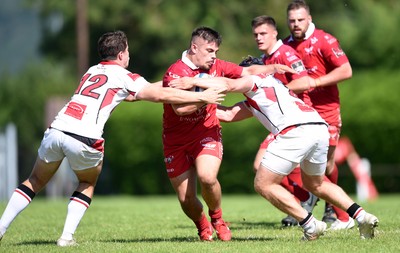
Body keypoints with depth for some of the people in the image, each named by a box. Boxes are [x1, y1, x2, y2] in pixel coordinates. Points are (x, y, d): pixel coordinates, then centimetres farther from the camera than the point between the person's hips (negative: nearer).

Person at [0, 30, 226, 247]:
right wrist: (201, 97, 11)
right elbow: (161, 95, 4)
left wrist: (166, 86, 46)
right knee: (88, 184, 23)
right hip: (84, 139, -5)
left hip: (56, 130, 5)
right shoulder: (124, 78, 8)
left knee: (36, 181, 20)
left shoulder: (92, 71, 28)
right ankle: (67, 236, 11)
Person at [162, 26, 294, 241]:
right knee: (186, 199, -2)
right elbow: (180, 108, -29)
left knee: (207, 177, -27)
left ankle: (216, 217, 3)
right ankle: (202, 226, 32)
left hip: (206, 133, 2)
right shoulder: (175, 73, -17)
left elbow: (247, 72, 13)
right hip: (176, 141, -2)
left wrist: (272, 68, -3)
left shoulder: (216, 67, 2)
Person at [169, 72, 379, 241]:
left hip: (296, 130, -9)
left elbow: (229, 85, -3)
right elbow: (228, 114, 28)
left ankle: (310, 225, -6)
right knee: (315, 184, 29)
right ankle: (362, 216, 15)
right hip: (320, 128, 9)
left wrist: (193, 81, 2)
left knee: (263, 185, 0)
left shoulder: (257, 79, 18)